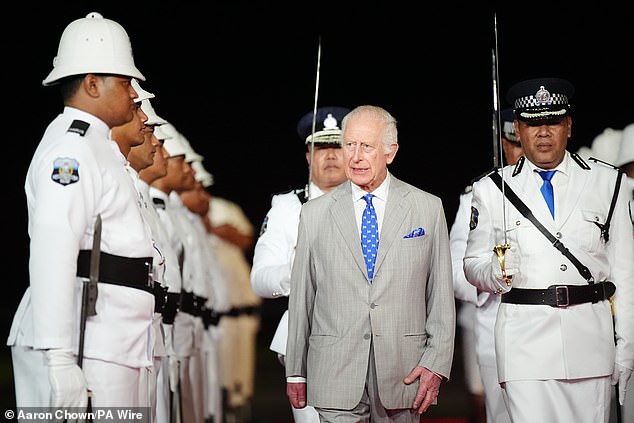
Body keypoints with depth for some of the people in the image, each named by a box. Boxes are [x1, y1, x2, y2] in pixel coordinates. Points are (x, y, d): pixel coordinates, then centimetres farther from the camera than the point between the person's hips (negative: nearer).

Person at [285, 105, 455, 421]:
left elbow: (441, 295, 4)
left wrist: (436, 364, -5)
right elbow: (301, 298, 9)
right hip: (335, 377, 0)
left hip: (402, 372, 0)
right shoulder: (314, 213, 7)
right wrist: (295, 372, 9)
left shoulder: (428, 208, 5)